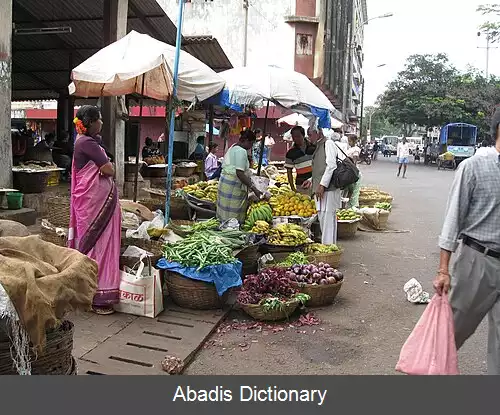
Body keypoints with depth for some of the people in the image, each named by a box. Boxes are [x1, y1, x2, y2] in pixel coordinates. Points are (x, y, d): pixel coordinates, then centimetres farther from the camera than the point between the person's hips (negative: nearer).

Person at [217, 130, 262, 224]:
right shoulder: (241, 151, -14)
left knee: (226, 214, 11)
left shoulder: (233, 147, 18)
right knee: (233, 215, -6)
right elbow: (239, 173, -21)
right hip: (233, 185, -10)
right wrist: (253, 188, -20)